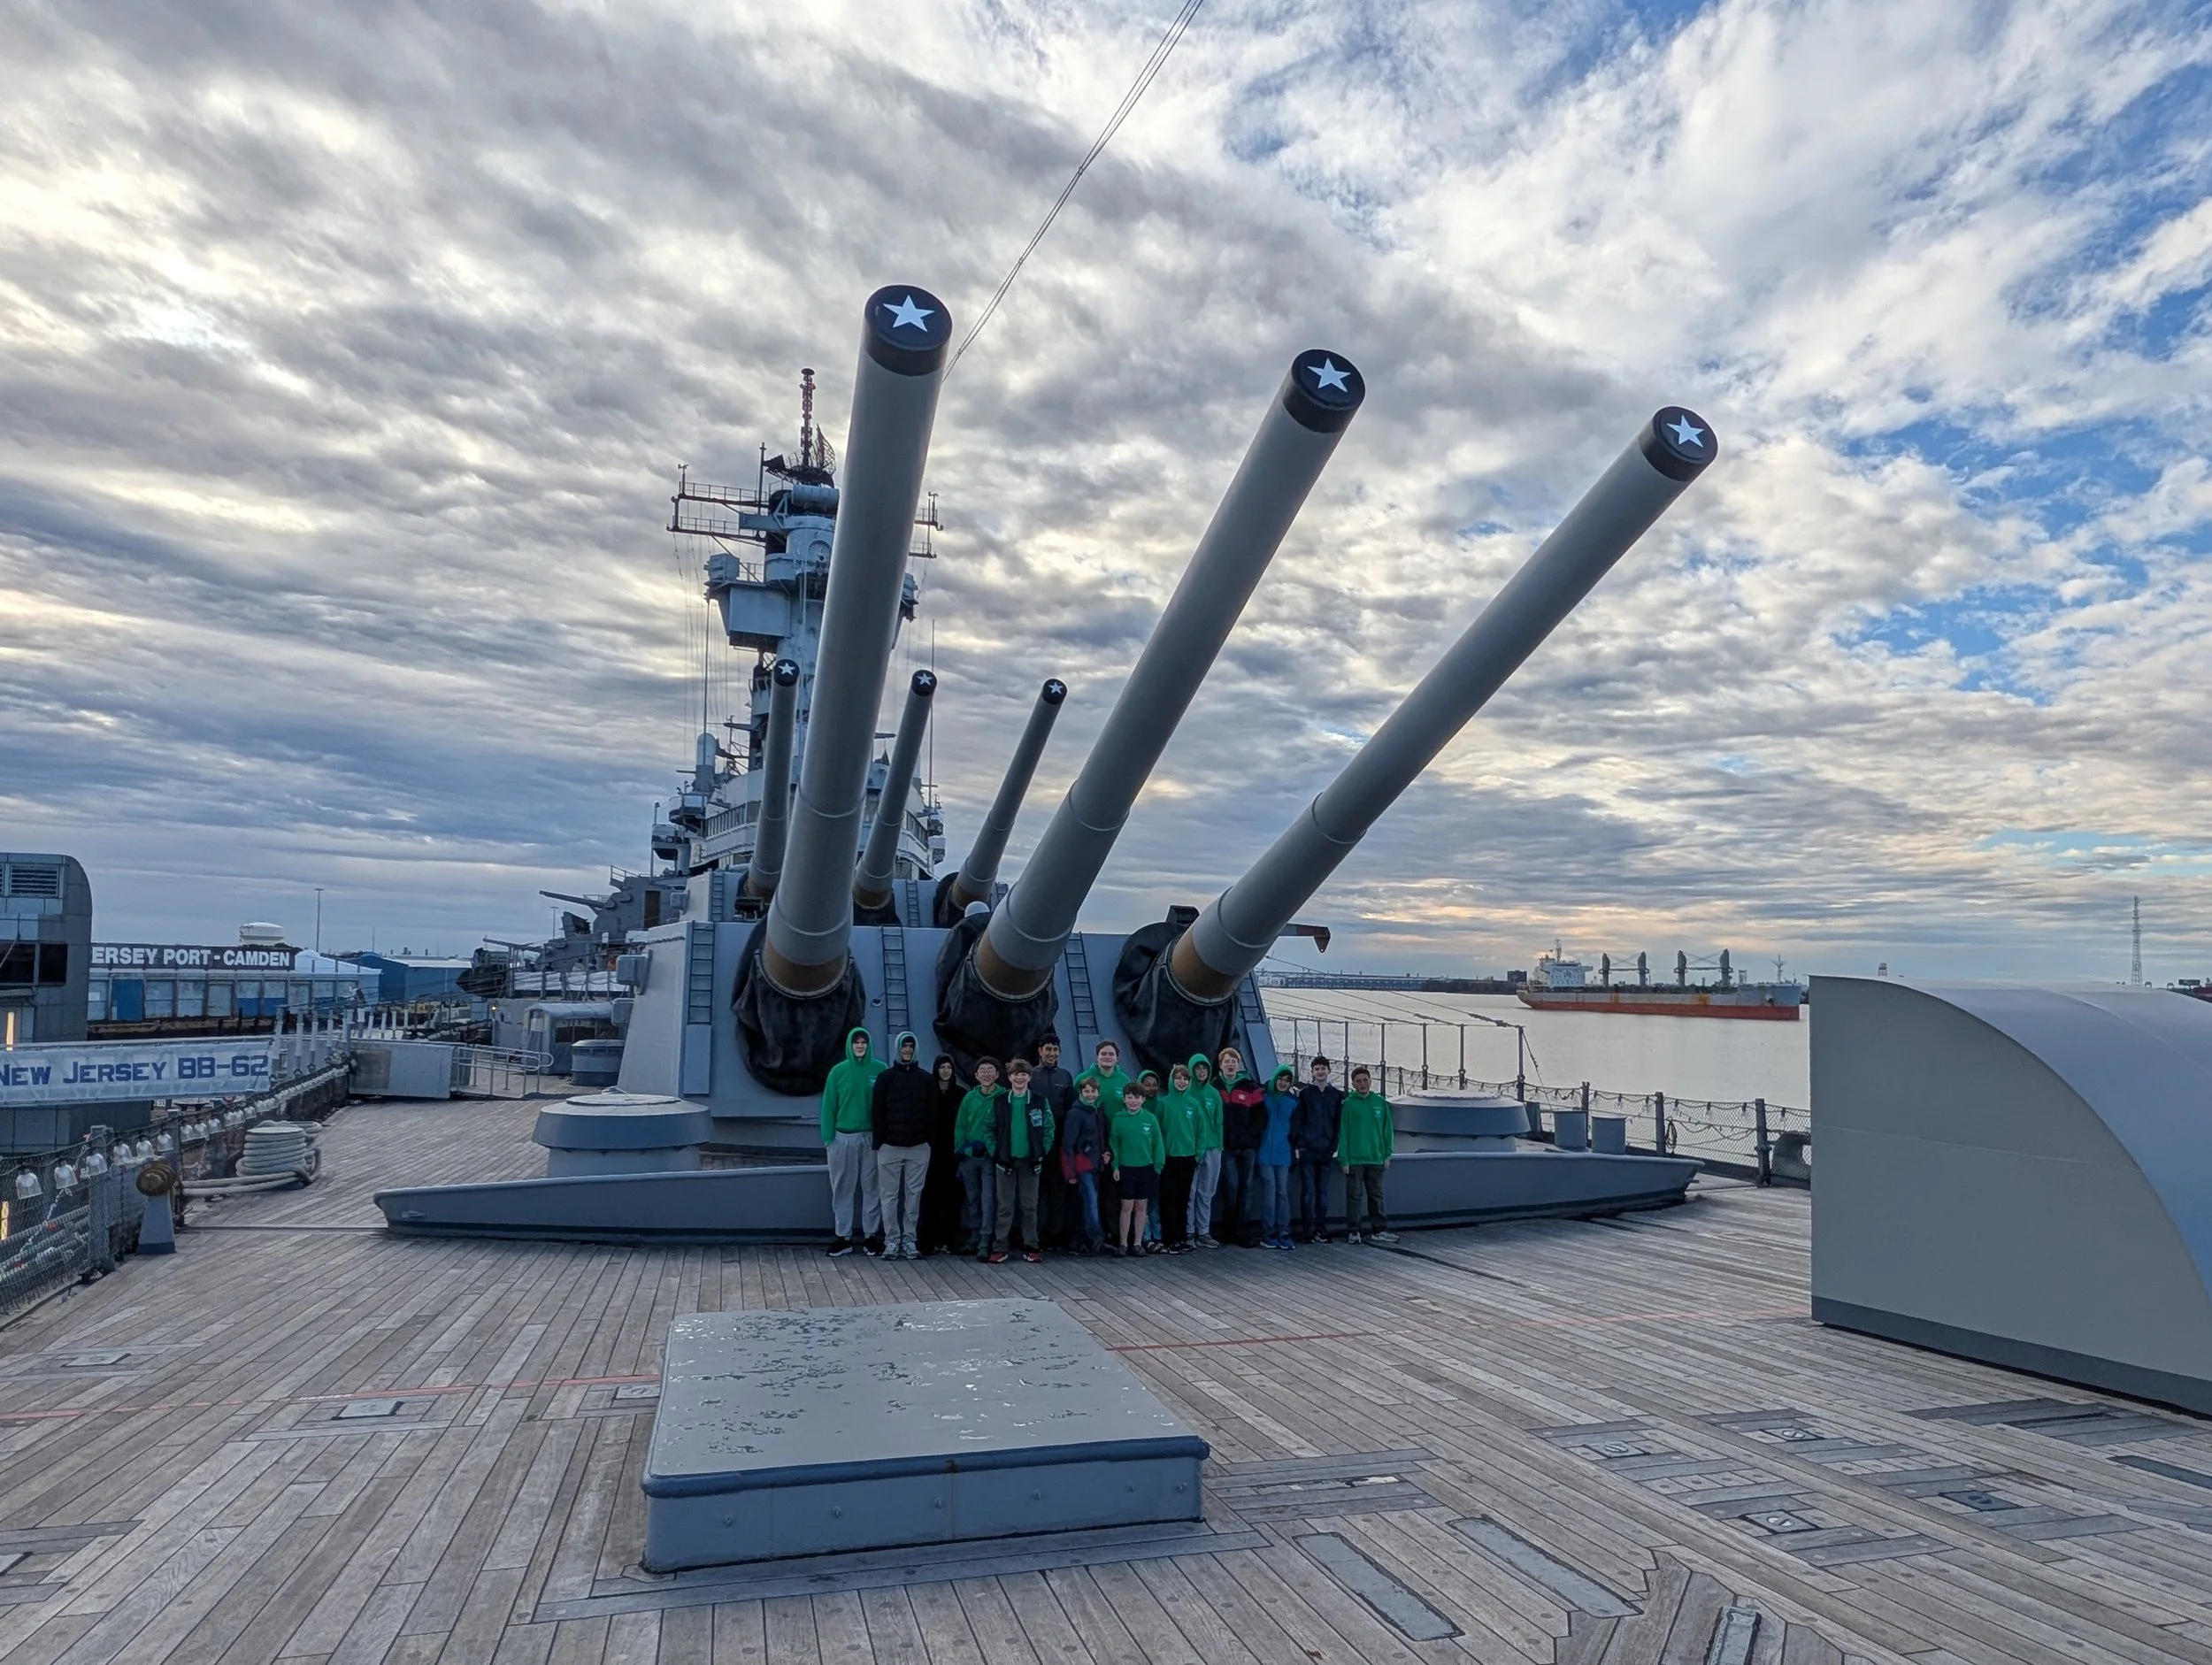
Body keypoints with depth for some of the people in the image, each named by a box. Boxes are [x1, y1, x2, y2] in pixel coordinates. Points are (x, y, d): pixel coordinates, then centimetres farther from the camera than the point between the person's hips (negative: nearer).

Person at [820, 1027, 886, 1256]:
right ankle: (843, 1237, 14)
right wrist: (827, 1138, -4)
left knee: (872, 1188, 6)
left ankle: (872, 1236, 15)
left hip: (872, 1138, -1)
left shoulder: (880, 1070, -2)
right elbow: (829, 1106, 1)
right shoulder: (839, 1071, 0)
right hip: (843, 1138, 1)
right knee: (842, 1189, 6)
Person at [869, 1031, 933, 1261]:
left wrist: (929, 1138, 0)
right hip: (890, 1146, -1)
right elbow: (876, 1111, 1)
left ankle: (910, 1239, 9)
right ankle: (892, 1239, 8)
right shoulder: (885, 1077, 3)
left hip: (919, 1147, 1)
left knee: (914, 1194, 3)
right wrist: (878, 1140, -5)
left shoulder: (924, 1078, 7)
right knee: (890, 1195, 1)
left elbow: (932, 1112, 8)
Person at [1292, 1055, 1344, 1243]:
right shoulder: (1305, 1094, 3)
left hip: (1326, 1151, 2)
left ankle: (1321, 1230, 13)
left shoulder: (1337, 1095, 9)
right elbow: (1298, 1121, 2)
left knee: (1323, 1193, 6)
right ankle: (1307, 1230, 1)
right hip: (1307, 1150, -2)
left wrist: (1335, 1146, 3)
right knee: (1308, 1192, -4)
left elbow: (1339, 1122, 10)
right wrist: (1297, 1146, -5)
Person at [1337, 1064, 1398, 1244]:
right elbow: (1342, 1132, -6)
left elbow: (1387, 1129, 8)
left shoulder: (1380, 1102, 4)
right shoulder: (1348, 1104, -5)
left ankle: (1379, 1229, 19)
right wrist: (1344, 1159, -11)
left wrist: (1388, 1154, 4)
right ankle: (1352, 1231, 9)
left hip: (1376, 1157, 3)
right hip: (1354, 1159, -3)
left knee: (1376, 1195, 11)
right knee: (1354, 1195, 2)